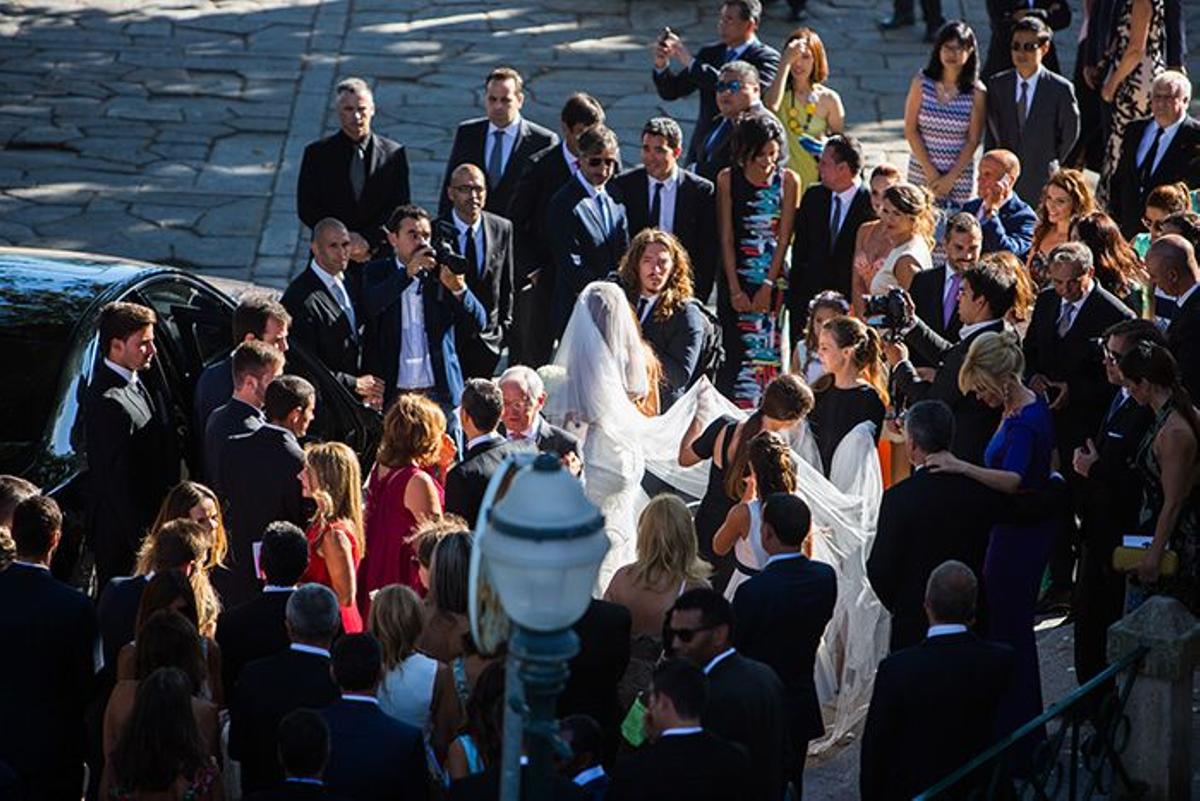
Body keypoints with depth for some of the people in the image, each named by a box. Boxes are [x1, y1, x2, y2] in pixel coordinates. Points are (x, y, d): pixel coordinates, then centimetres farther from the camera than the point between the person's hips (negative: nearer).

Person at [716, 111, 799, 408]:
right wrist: (735, 290, -7)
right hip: (737, 279, 0)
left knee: (769, 353, -2)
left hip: (775, 280, 0)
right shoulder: (728, 180, 1)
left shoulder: (788, 181, 2)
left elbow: (784, 238, -1)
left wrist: (768, 287, -8)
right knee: (734, 349, -4)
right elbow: (726, 239, -1)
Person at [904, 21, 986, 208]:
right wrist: (930, 171, -8)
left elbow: (973, 140, -3)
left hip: (960, 174, -1)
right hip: (921, 170, 1)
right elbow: (910, 130, -2)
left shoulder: (976, 92, -5)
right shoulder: (922, 83, -2)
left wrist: (950, 178, -9)